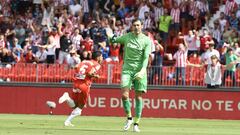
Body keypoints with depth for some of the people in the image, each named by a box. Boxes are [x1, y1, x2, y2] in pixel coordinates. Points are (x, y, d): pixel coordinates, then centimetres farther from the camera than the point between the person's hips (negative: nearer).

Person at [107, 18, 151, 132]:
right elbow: (115, 40, 27)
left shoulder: (147, 40, -2)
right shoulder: (127, 37, 6)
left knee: (138, 96, -1)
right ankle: (129, 118, 9)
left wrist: (142, 71, -22)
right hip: (127, 69, 1)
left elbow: (146, 57, -10)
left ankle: (136, 124, 6)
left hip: (139, 70, -1)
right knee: (124, 95, -12)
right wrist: (111, 36, 10)